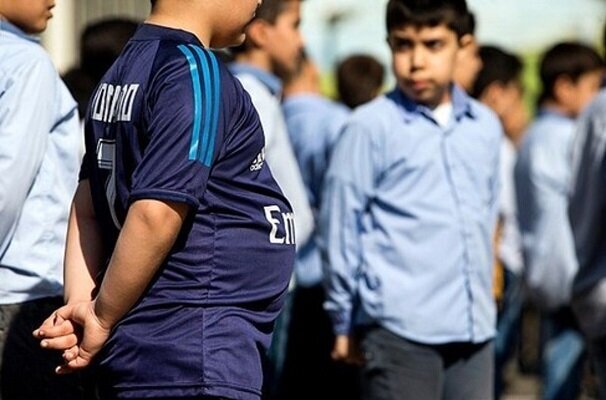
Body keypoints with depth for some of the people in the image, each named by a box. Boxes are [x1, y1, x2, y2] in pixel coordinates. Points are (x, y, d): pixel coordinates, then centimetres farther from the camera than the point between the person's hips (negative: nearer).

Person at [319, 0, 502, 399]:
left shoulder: (486, 126, 11)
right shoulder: (371, 127, -6)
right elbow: (340, 228, -1)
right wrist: (345, 323, 3)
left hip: (475, 328, 6)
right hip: (401, 329, -6)